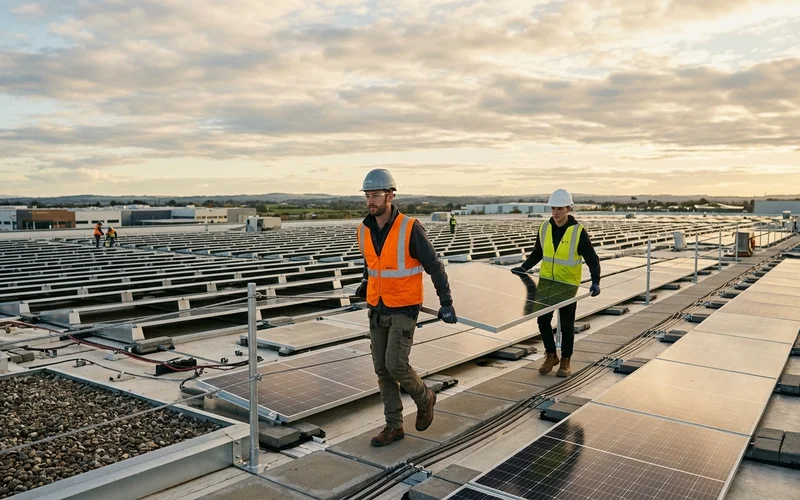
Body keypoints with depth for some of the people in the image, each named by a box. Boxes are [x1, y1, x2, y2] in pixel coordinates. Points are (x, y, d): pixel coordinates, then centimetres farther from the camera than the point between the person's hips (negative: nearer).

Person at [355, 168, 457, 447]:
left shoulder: (410, 228, -18)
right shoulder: (364, 230, -1)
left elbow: (434, 266, -13)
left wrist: (446, 303, -17)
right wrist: (365, 286, 8)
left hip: (404, 310, -5)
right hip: (377, 310, 6)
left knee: (396, 365, -12)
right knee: (382, 369, 6)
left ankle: (424, 399, 18)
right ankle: (394, 426, 18)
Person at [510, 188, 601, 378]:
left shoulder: (578, 231, -16)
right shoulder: (544, 227, -3)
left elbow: (592, 259, -15)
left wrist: (595, 282, -29)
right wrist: (524, 268, 0)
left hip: (568, 284, -3)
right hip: (546, 280, 4)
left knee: (566, 324, 7)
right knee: (543, 319, 3)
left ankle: (565, 360, 24)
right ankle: (551, 356, 23)